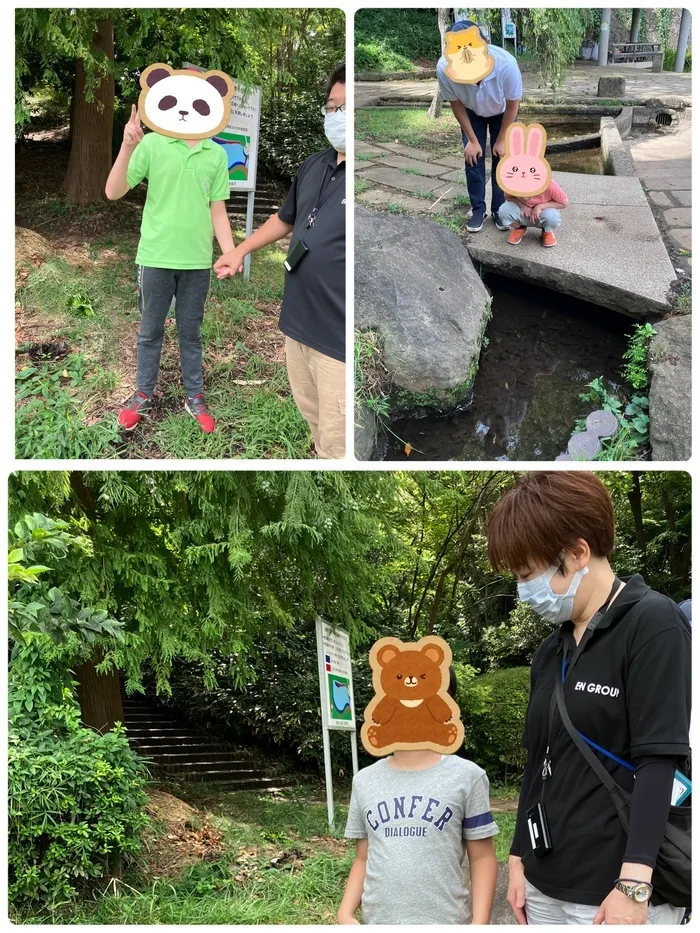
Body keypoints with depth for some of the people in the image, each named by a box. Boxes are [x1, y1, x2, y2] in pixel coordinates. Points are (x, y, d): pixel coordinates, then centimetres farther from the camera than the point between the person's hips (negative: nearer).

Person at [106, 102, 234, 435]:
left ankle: (195, 397, 25)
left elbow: (218, 212, 7)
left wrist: (231, 254, -4)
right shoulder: (152, 144, -8)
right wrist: (127, 147, -24)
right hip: (156, 258, -2)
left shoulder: (217, 155, 1)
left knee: (190, 332, 14)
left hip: (197, 261, 2)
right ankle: (143, 394, 26)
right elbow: (113, 193, -10)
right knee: (150, 331, 12)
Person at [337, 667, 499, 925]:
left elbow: (482, 857, -1)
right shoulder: (365, 780, 6)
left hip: (444, 923, -3)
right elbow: (363, 859, 10)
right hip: (378, 922, 3)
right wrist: (346, 913, -3)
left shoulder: (466, 777, -5)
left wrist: (480, 923, -9)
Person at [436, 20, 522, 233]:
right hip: (471, 113, 1)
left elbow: (512, 105, -23)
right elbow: (456, 104, -18)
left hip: (502, 112, -1)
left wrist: (501, 140, -13)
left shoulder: (505, 64, -44)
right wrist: (472, 140, -11)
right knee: (473, 159, -1)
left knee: (501, 158, 0)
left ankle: (499, 209, 16)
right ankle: (478, 209, 16)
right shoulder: (444, 68, -40)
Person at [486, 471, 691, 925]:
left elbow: (659, 761, -16)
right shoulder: (551, 650, 12)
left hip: (616, 889, -7)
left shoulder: (653, 623, -10)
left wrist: (633, 886, -20)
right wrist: (519, 859, 16)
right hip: (547, 885, 7)